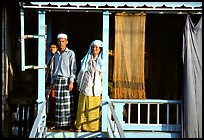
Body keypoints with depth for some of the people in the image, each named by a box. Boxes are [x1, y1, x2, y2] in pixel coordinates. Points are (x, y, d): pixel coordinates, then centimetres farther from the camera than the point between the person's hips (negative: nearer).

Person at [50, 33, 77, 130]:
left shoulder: (71, 53, 1)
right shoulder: (56, 55, 16)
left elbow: (73, 68, -4)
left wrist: (71, 82, -12)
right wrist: (52, 82, 16)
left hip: (66, 80, -5)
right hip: (57, 80, 5)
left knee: (67, 103, -4)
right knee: (58, 103, 5)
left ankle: (68, 123, 2)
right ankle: (59, 123, 12)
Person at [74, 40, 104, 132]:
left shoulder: (102, 61, 5)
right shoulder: (86, 59, 8)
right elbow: (81, 73, 13)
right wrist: (79, 84, 11)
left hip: (96, 88, -1)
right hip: (85, 87, 1)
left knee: (95, 108, 2)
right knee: (83, 107, 2)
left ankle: (93, 127, 13)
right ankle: (80, 126, 11)